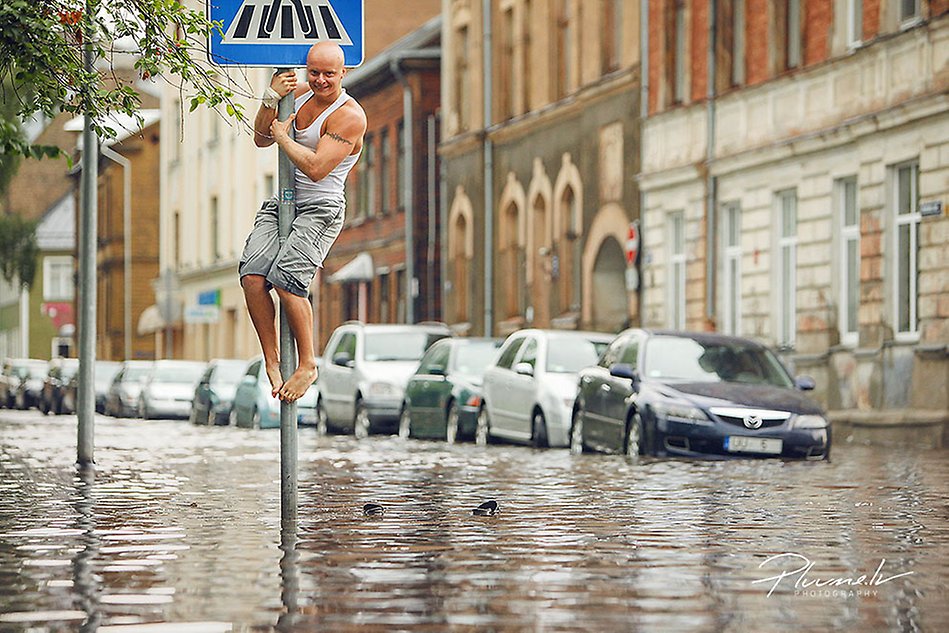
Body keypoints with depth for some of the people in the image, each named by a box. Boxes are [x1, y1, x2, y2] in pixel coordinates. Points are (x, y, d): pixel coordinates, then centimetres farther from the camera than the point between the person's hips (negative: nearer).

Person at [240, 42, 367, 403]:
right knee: (252, 276, -16)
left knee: (286, 279, -23)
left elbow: (316, 168, -21)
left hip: (320, 210, -6)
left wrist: (283, 136, -9)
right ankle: (271, 360, -5)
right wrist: (271, 99, -6)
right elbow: (261, 140, 9)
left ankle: (307, 365, -9)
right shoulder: (299, 95, 12)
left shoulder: (349, 116, -12)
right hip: (281, 204, 6)